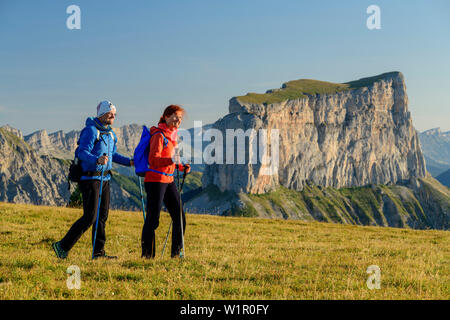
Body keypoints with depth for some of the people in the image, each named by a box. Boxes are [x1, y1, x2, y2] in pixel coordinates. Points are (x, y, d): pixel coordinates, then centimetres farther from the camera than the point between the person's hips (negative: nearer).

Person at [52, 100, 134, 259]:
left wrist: (129, 161, 15)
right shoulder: (91, 130, -13)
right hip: (90, 178, -9)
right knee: (90, 217, -10)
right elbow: (82, 152, -23)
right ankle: (62, 246, -1)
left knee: (102, 216, 9)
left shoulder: (110, 133, 15)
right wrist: (97, 160, -41)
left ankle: (99, 252, 16)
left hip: (104, 179, 9)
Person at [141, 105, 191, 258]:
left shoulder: (172, 135, 16)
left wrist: (182, 167, 9)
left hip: (169, 180, 9)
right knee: (153, 219, -4)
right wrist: (171, 160, -35)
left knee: (180, 217, 6)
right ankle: (147, 255, 3)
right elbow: (153, 159, -21)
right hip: (155, 179, -9)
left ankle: (176, 253, 15)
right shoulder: (159, 135, -11)